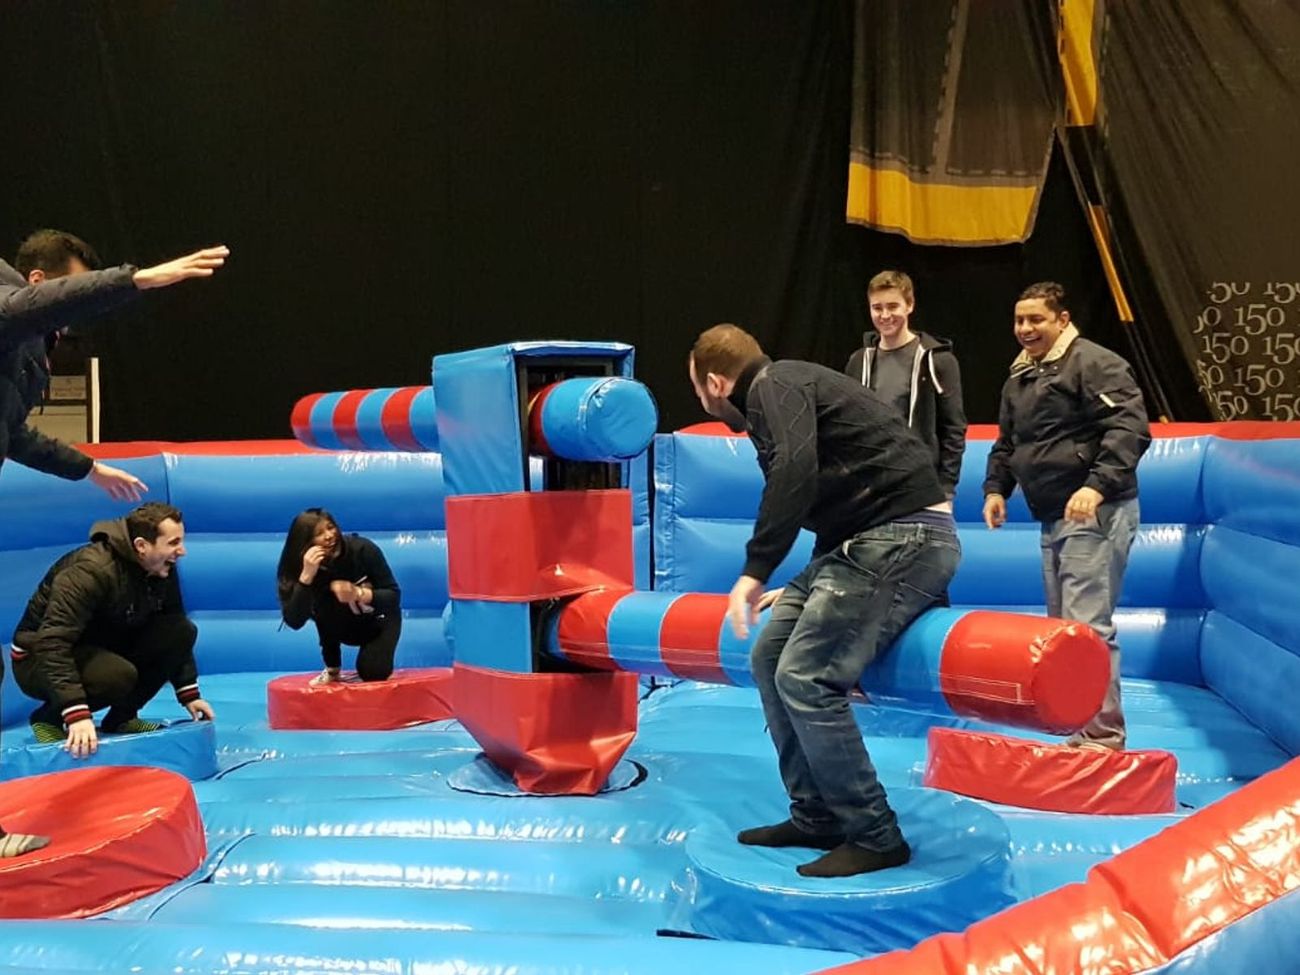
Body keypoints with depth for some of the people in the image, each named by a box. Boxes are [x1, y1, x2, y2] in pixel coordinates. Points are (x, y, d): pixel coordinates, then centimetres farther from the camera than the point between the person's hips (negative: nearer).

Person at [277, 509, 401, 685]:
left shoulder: (362, 549, -27)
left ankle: (376, 656, 11)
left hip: (380, 619, -2)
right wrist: (307, 575, -42)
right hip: (347, 627, 2)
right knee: (323, 602, -30)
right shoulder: (305, 567, -22)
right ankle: (333, 670, -9)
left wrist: (359, 594, -41)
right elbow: (294, 621, -32)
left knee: (372, 672, -26)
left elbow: (394, 595, -23)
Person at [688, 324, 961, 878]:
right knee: (770, 657, 10)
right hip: (873, 540, 10)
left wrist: (755, 571, -28)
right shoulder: (784, 394, 22)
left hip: (904, 538, -10)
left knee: (806, 677, -14)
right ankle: (815, 818, 18)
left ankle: (874, 837, 0)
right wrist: (806, 589, 38)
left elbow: (795, 472, -29)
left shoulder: (773, 387, -8)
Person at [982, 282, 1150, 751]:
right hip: (1053, 518, 9)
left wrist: (1097, 485, -31)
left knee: (1087, 627, -12)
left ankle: (1102, 736, -4)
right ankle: (1077, 729, 21)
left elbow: (1130, 428, -21)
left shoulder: (1093, 363, -10)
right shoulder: (1019, 378, 18)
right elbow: (1006, 444, 27)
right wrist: (996, 488, 12)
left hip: (1095, 513, -9)